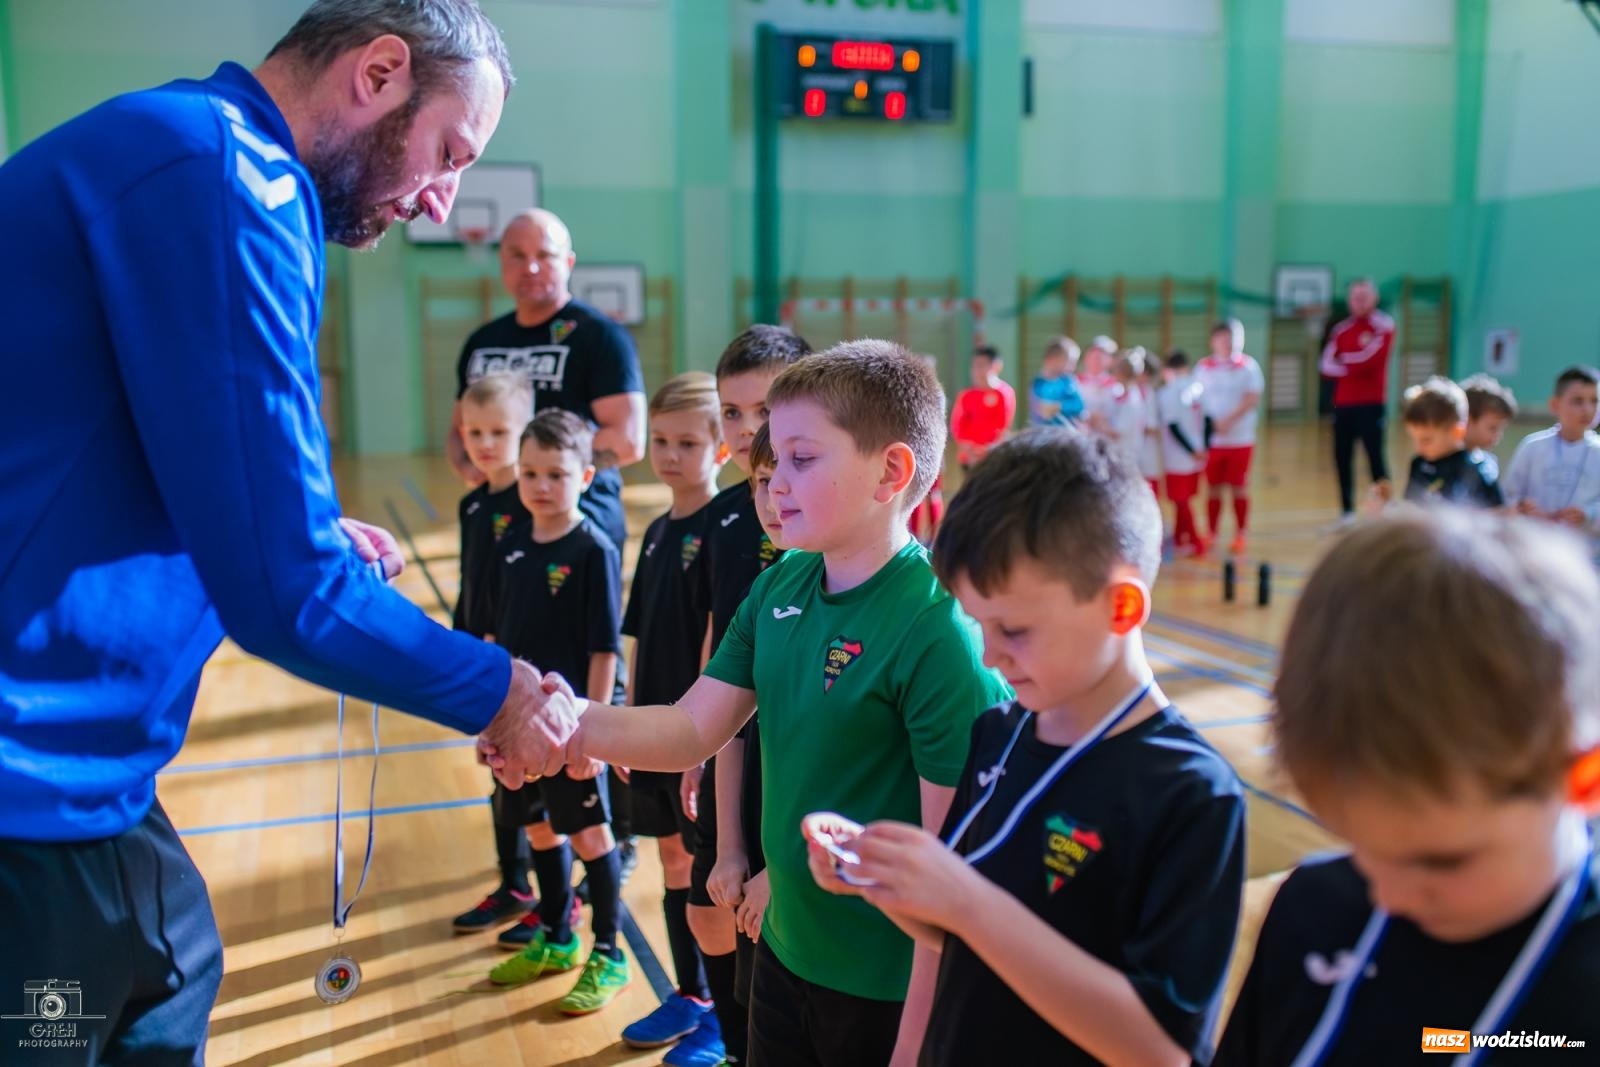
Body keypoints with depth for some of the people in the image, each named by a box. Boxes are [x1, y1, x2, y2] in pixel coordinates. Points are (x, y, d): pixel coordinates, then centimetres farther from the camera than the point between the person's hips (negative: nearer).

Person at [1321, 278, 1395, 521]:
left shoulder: (1384, 326, -2)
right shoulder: (1341, 329, 13)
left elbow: (1373, 358, -15)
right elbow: (1327, 365, 3)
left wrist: (1345, 361, -2)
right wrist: (1355, 366, -11)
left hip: (1371, 403, -5)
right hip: (1343, 403, 5)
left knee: (1375, 455, -8)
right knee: (1341, 457, 6)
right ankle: (1346, 511, 18)